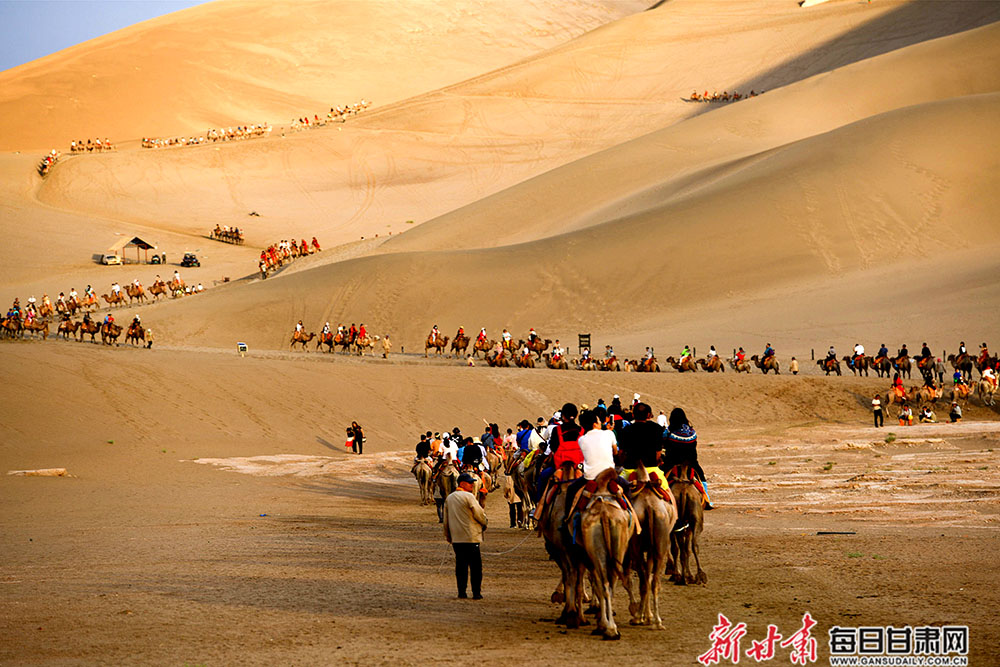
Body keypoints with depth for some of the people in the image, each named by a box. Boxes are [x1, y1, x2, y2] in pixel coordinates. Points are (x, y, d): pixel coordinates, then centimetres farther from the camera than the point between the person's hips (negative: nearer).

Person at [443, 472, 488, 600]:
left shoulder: (449, 498, 12)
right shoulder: (468, 496, -11)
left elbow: (446, 520, 17)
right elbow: (479, 514, -9)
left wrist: (448, 537, 24)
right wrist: (484, 524, 12)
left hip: (456, 538, 6)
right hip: (471, 536, -6)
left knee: (460, 564, 10)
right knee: (475, 565, 0)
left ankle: (461, 592, 8)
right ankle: (476, 592, -1)